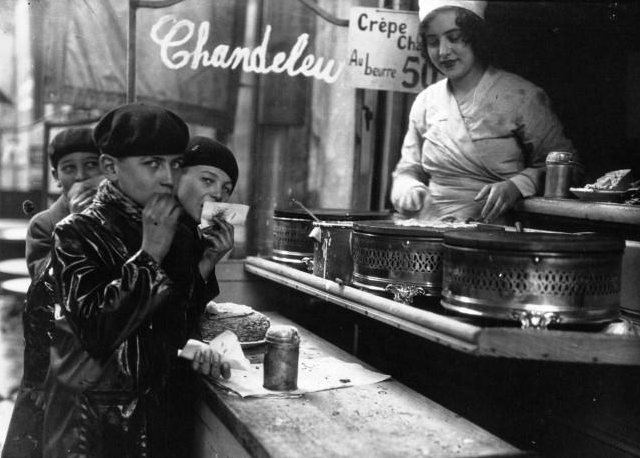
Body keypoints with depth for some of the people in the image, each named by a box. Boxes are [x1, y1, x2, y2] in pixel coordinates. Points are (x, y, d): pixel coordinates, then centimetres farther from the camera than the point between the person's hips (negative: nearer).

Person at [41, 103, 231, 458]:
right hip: (91, 422, -5)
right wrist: (149, 255, -24)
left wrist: (197, 348, -6)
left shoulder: (176, 235, 3)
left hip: (154, 411, 5)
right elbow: (96, 332, -26)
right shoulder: (76, 234, -14)